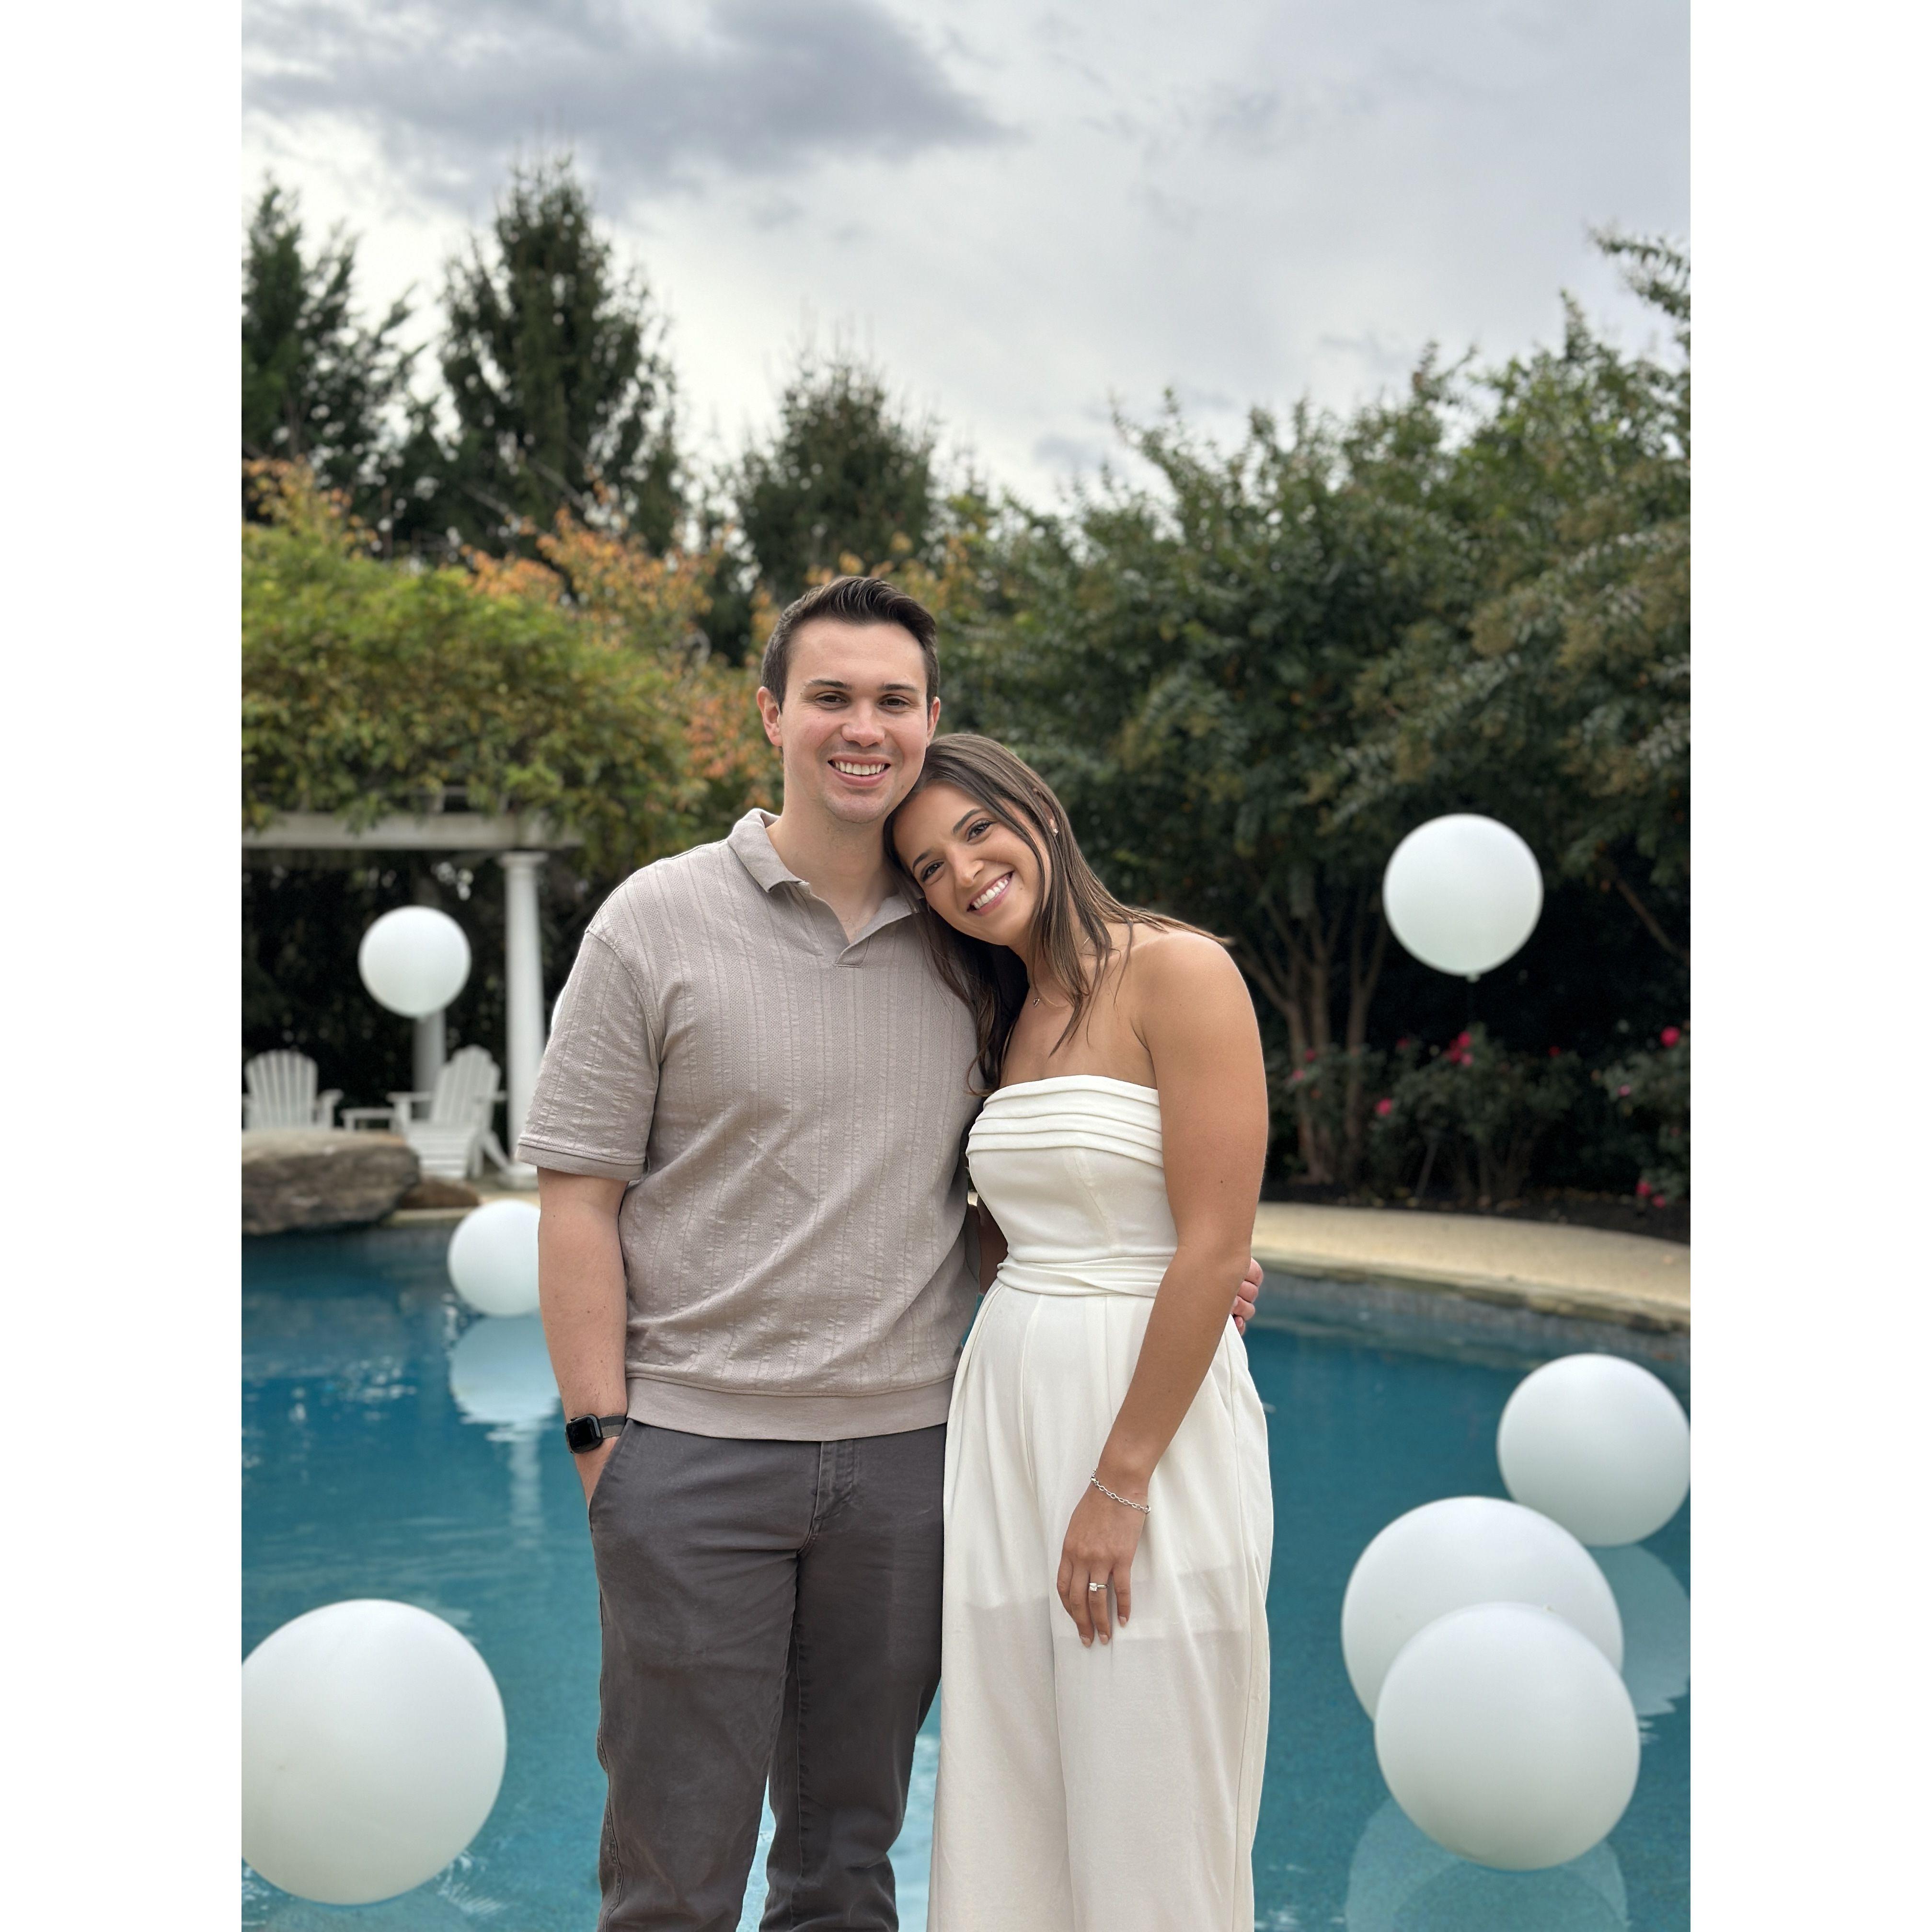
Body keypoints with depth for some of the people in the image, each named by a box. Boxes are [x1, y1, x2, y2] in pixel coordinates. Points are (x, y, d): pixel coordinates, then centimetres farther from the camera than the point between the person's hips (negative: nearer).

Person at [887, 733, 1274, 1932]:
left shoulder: (1177, 974, -10)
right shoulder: (1008, 1021, 13)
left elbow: (1215, 1248, -16)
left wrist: (1121, 1481, -16)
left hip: (1155, 1415, -7)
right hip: (1007, 1415, 7)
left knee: (1150, 1824, 2)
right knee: (1009, 1804, 12)